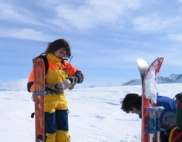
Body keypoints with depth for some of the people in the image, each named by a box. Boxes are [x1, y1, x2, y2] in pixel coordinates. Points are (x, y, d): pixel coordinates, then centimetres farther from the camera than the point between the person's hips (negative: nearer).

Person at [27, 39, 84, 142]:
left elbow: (79, 74, 12)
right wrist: (50, 88, -30)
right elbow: (31, 86, -18)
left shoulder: (64, 64, 6)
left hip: (61, 101, 6)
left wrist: (74, 79, -12)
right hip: (46, 103, -6)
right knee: (49, 133, -1)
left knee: (64, 133, 11)